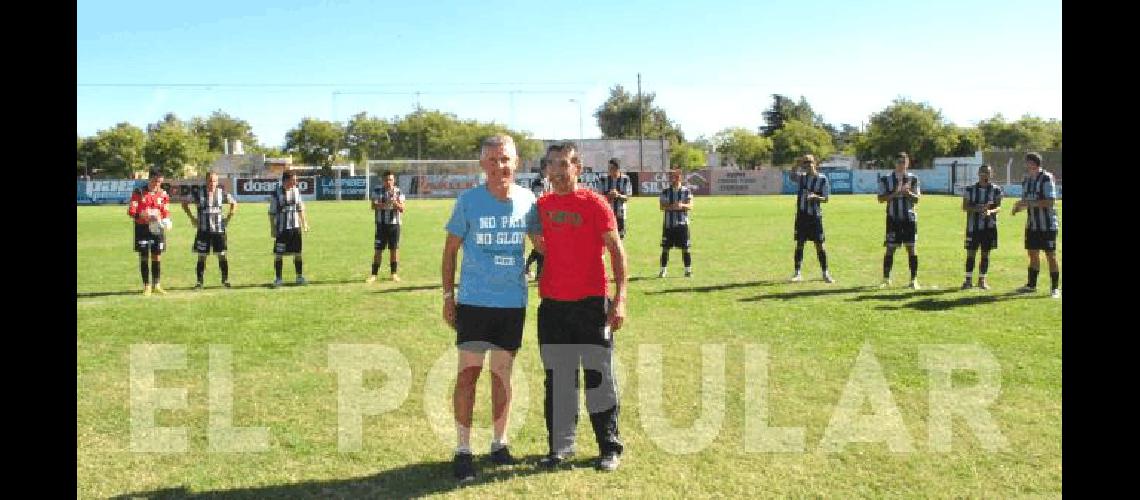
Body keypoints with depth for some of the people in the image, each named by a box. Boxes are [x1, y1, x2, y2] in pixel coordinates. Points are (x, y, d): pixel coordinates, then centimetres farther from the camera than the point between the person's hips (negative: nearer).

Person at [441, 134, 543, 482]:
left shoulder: (527, 200, 0)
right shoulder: (468, 200, -6)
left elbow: (540, 242, 14)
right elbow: (451, 249, 2)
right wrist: (448, 296, -1)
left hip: (513, 301, 2)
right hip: (474, 301, -2)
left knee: (503, 374, 12)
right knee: (468, 373, -1)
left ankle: (499, 444, 26)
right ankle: (463, 451, 10)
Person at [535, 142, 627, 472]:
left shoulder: (594, 203, -5)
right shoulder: (542, 206, 8)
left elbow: (616, 250, -7)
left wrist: (620, 298, -13)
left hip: (591, 303, -4)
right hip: (552, 305, 4)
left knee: (598, 376, 3)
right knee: (557, 379, 10)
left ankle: (610, 447, 16)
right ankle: (560, 446, 22)